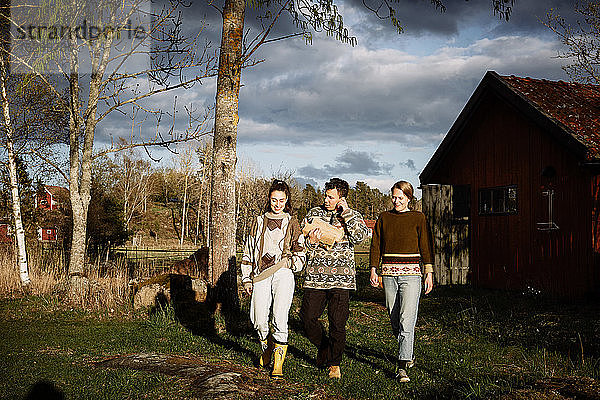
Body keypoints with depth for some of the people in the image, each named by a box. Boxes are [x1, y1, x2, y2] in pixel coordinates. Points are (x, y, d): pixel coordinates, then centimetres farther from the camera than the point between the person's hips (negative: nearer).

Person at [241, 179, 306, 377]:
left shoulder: (292, 223, 12)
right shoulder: (259, 222, 17)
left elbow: (300, 256, 12)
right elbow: (248, 252, 18)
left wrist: (286, 261, -7)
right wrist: (247, 279, 12)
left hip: (283, 274, -2)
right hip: (261, 276, 2)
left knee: (279, 319, -15)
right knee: (259, 320, -5)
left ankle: (278, 363, -7)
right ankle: (266, 348, 25)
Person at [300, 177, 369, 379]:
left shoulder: (353, 216, 7)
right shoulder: (314, 214, 10)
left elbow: (360, 236, -14)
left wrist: (346, 213, -14)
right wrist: (311, 241, -14)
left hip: (341, 279, -2)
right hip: (315, 277, 2)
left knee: (338, 323, -2)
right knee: (307, 317, -2)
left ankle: (334, 363, 16)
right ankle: (323, 346, 27)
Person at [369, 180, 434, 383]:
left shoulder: (418, 218, 3)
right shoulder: (384, 218, 10)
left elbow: (425, 247, 3)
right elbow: (376, 245, 12)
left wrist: (429, 273, -1)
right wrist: (373, 270, 6)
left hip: (411, 274, -3)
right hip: (389, 273, 4)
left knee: (406, 320, -12)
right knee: (394, 319, 10)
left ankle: (402, 366, -14)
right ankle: (408, 353, 32)